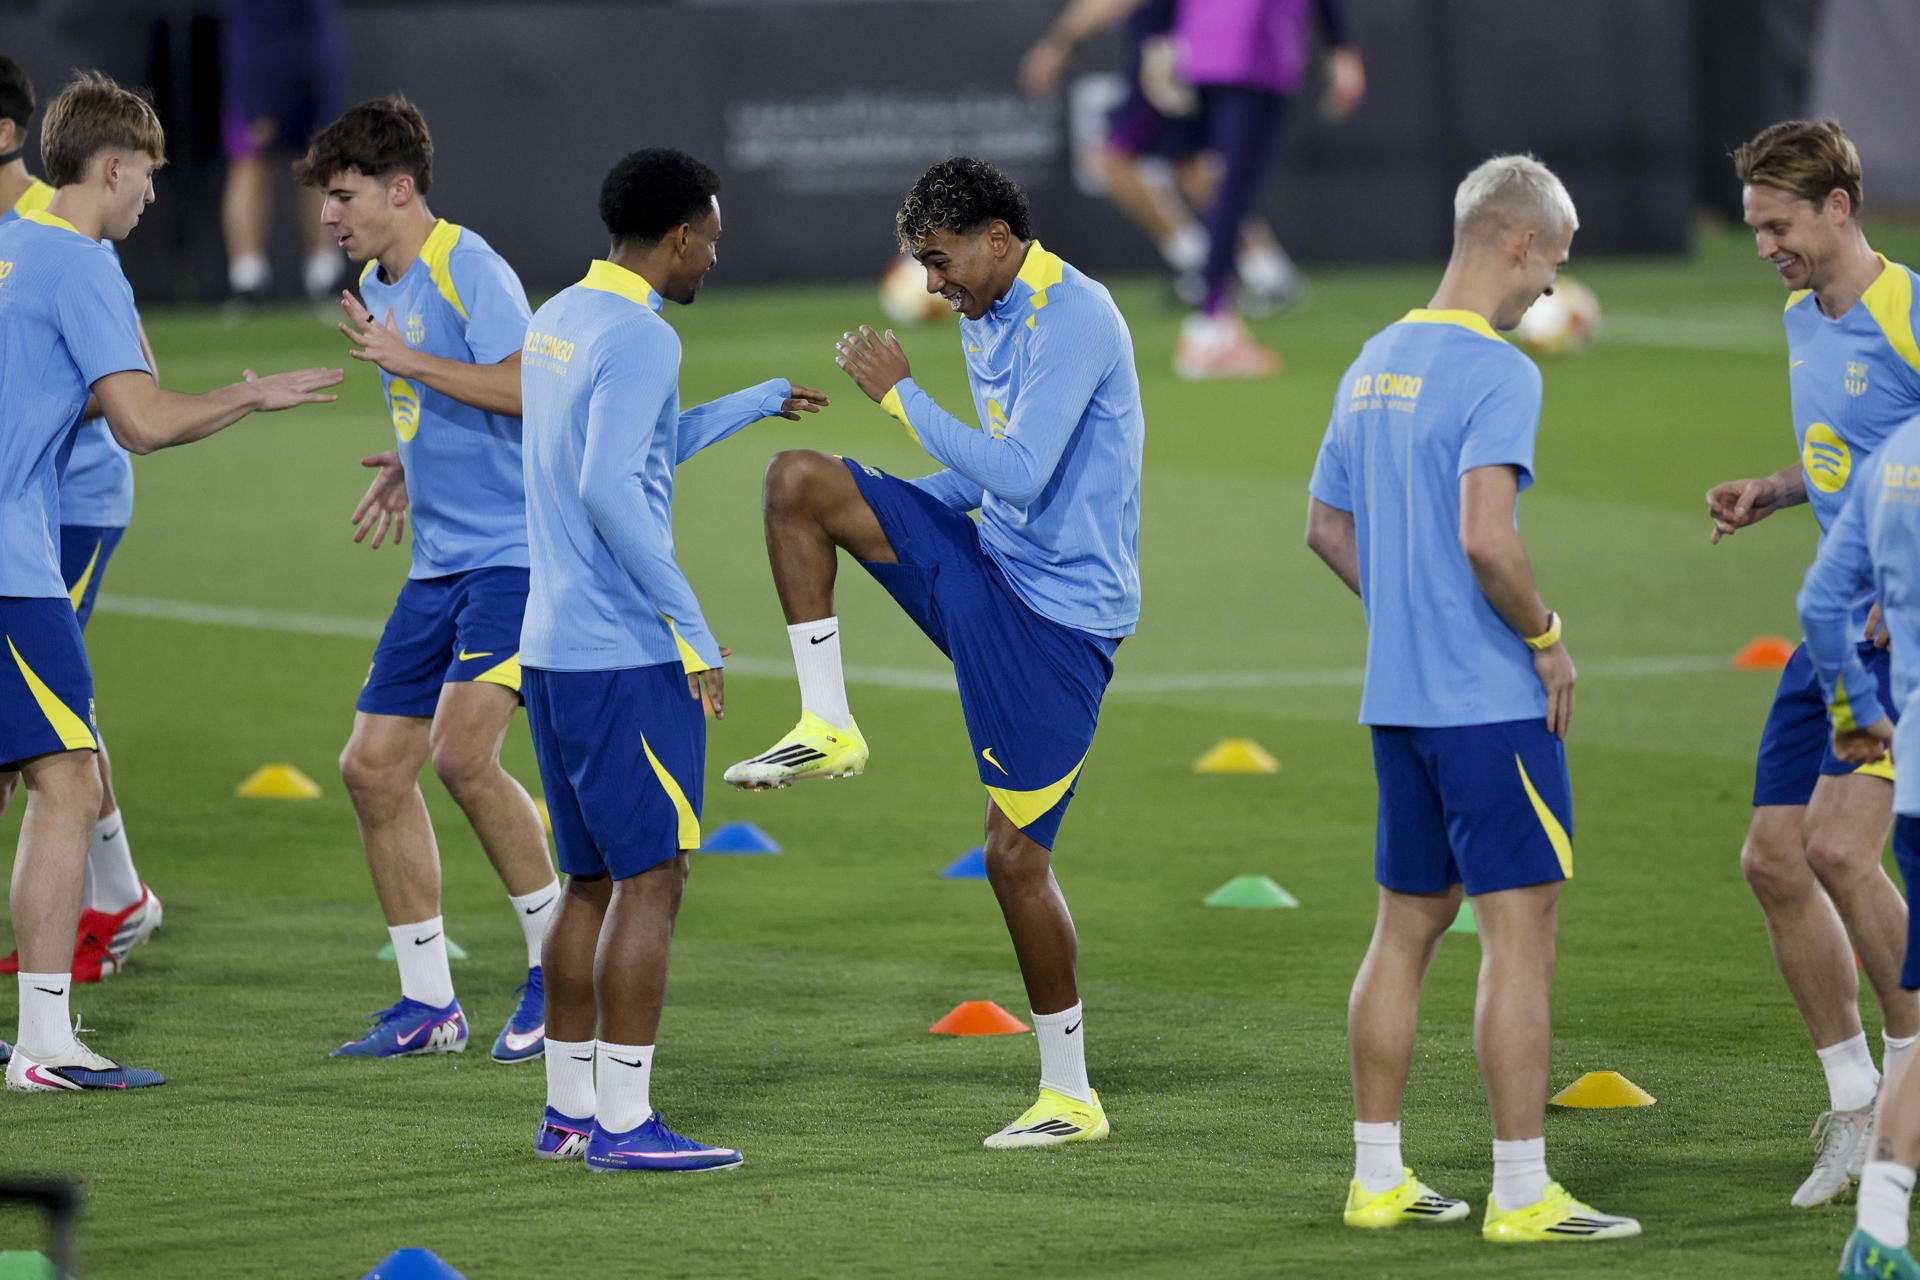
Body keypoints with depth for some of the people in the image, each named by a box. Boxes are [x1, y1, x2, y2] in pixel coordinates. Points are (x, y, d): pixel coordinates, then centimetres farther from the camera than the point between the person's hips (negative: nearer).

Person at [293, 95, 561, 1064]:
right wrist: (411, 470, 13)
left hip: (515, 551, -10)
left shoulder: (467, 268, -13)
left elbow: (530, 388, -25)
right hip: (441, 564, 10)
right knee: (372, 766, 4)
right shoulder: (379, 286, 15)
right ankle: (429, 1004, 13)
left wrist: (405, 360, -23)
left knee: (461, 748, -23)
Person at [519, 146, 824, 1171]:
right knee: (651, 880, -5)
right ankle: (623, 1122, -6)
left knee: (593, 881, 14)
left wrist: (763, 401, 40)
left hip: (554, 651, 9)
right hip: (627, 657, -9)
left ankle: (568, 1110, 16)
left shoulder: (559, 320, 15)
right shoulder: (638, 339, -13)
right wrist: (692, 628, -21)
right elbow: (610, 488, -24)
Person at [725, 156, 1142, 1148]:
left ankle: (1070, 1094, 6)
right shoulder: (985, 319, 11)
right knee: (797, 481, -5)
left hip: (1057, 617, -9)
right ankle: (828, 729, -1)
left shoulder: (1073, 320, -18)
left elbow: (1019, 474, -26)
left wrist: (902, 396, -20)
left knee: (1014, 852, -6)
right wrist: (864, 520, 15)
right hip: (984, 573, 9)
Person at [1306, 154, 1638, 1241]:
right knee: (1522, 929, -5)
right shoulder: (1498, 373, -15)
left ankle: (1379, 1177, 18)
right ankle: (1522, 1192, -6)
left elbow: (1327, 526, 20)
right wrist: (1547, 636, -11)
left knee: (1409, 925, 14)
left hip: (1398, 694, 9)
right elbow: (1486, 537, -25)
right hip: (1491, 701, -9)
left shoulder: (1375, 364, 13)